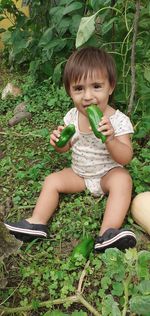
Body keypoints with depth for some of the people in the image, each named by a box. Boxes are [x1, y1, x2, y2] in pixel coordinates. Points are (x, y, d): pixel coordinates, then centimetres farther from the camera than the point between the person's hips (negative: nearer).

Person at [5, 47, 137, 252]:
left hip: (108, 174, -4)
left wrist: (110, 139, -44)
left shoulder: (118, 120, -22)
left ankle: (108, 233, -40)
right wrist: (58, 141, -21)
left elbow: (126, 158, -25)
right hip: (78, 173, 5)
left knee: (123, 179, -32)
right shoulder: (72, 116, -8)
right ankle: (37, 223, -7)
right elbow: (65, 148, 4)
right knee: (52, 181, -7)